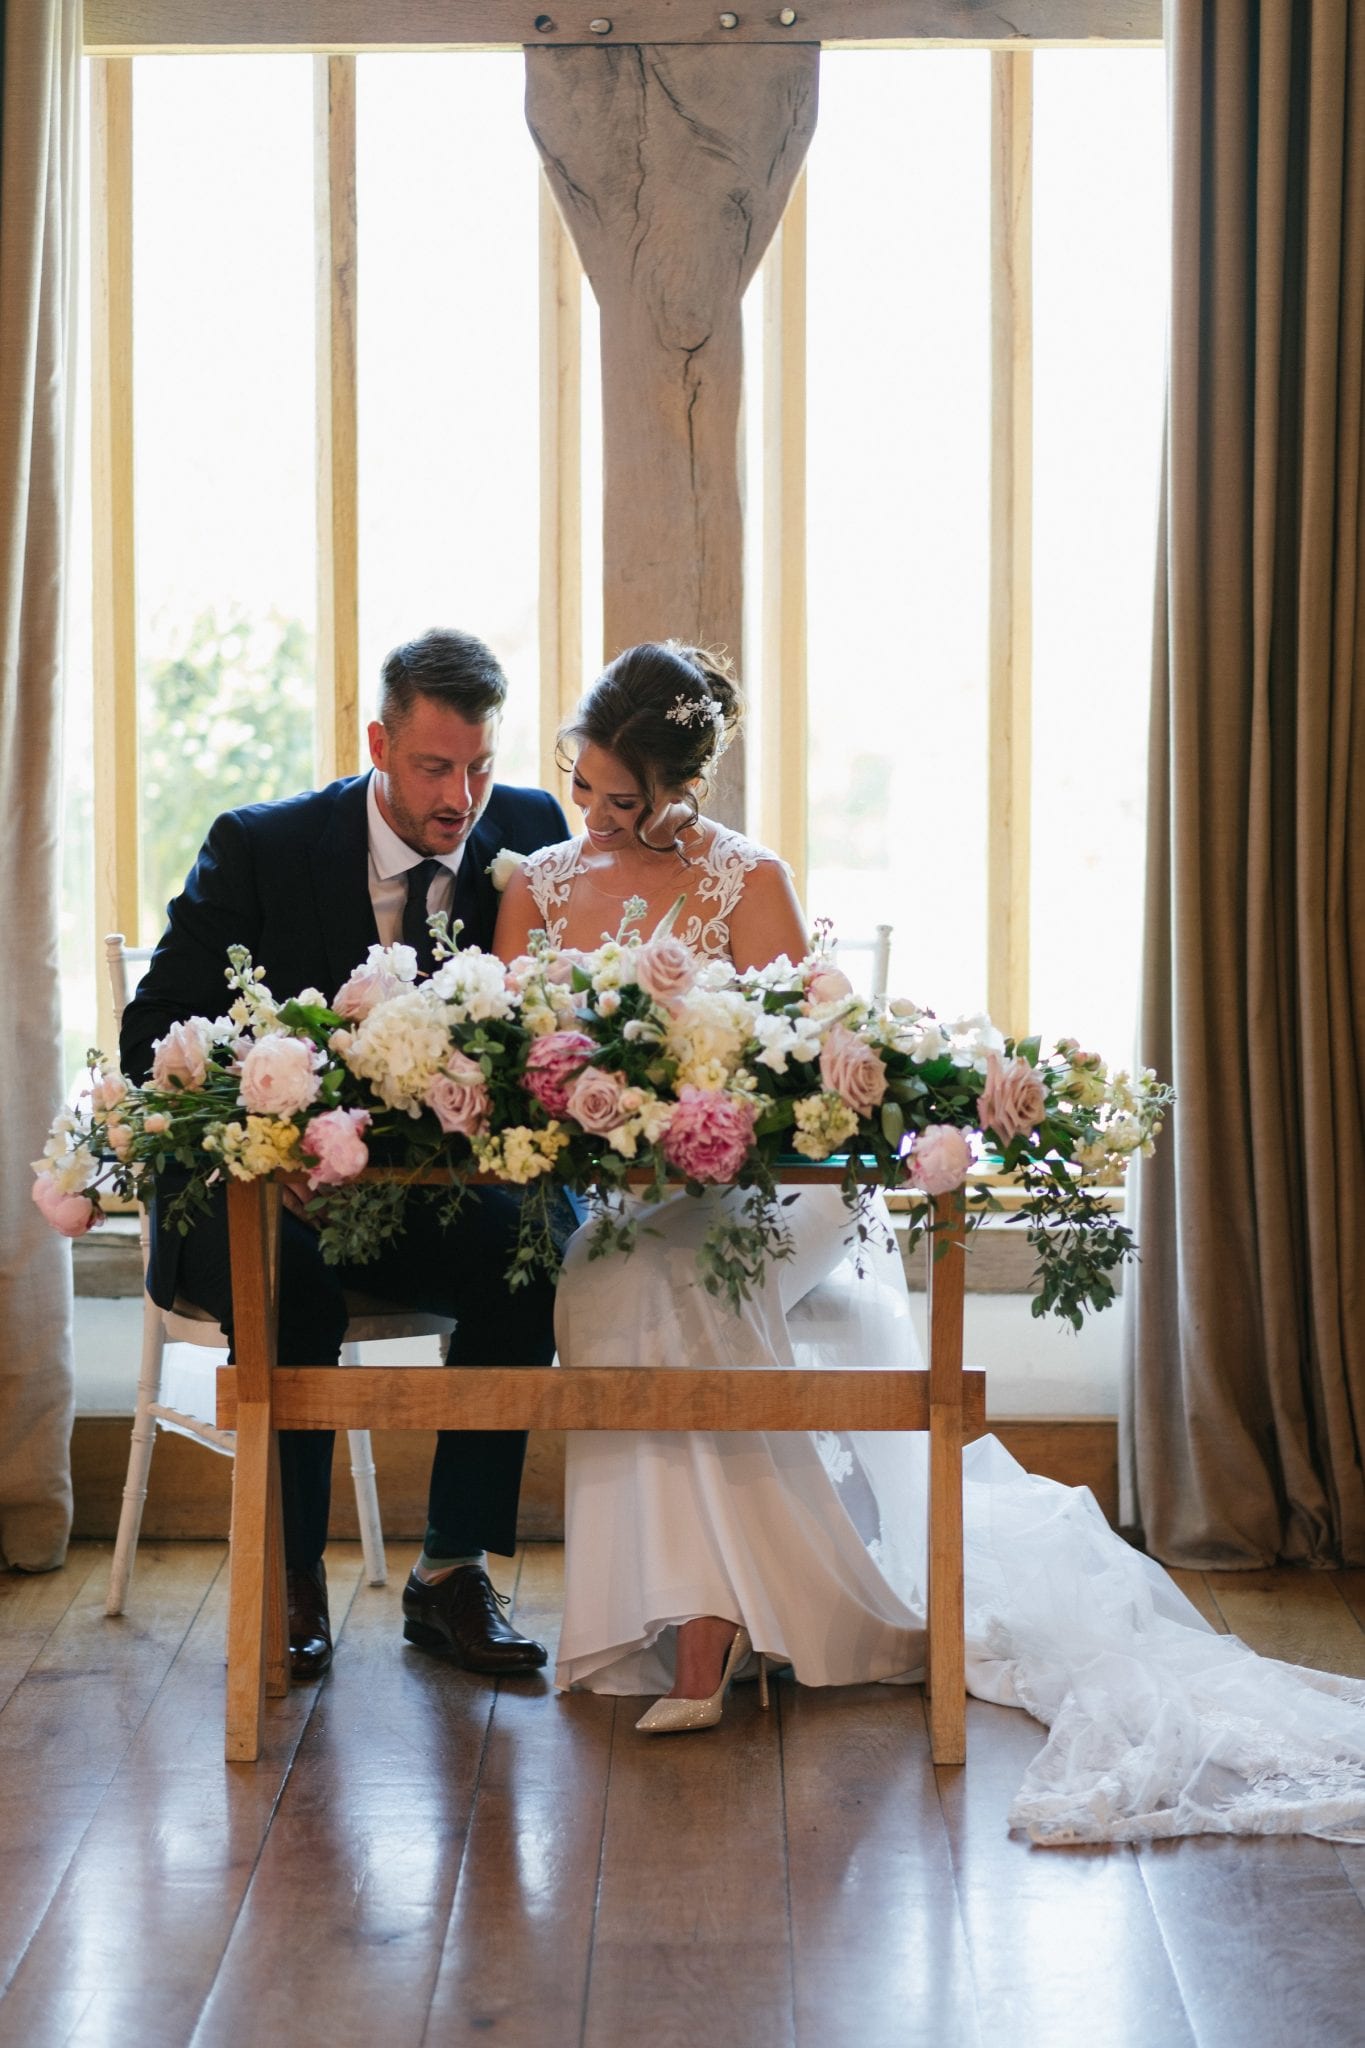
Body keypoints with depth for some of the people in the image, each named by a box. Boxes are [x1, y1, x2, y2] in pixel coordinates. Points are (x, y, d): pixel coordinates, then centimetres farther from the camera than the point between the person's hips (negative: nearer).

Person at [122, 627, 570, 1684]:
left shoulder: (529, 834, -1)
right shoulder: (259, 847, -9)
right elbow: (153, 1037, -9)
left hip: (431, 1190, 2)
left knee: (530, 1254, -28)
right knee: (291, 1282, -34)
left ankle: (452, 1573, -14)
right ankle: (293, 1583, -15)